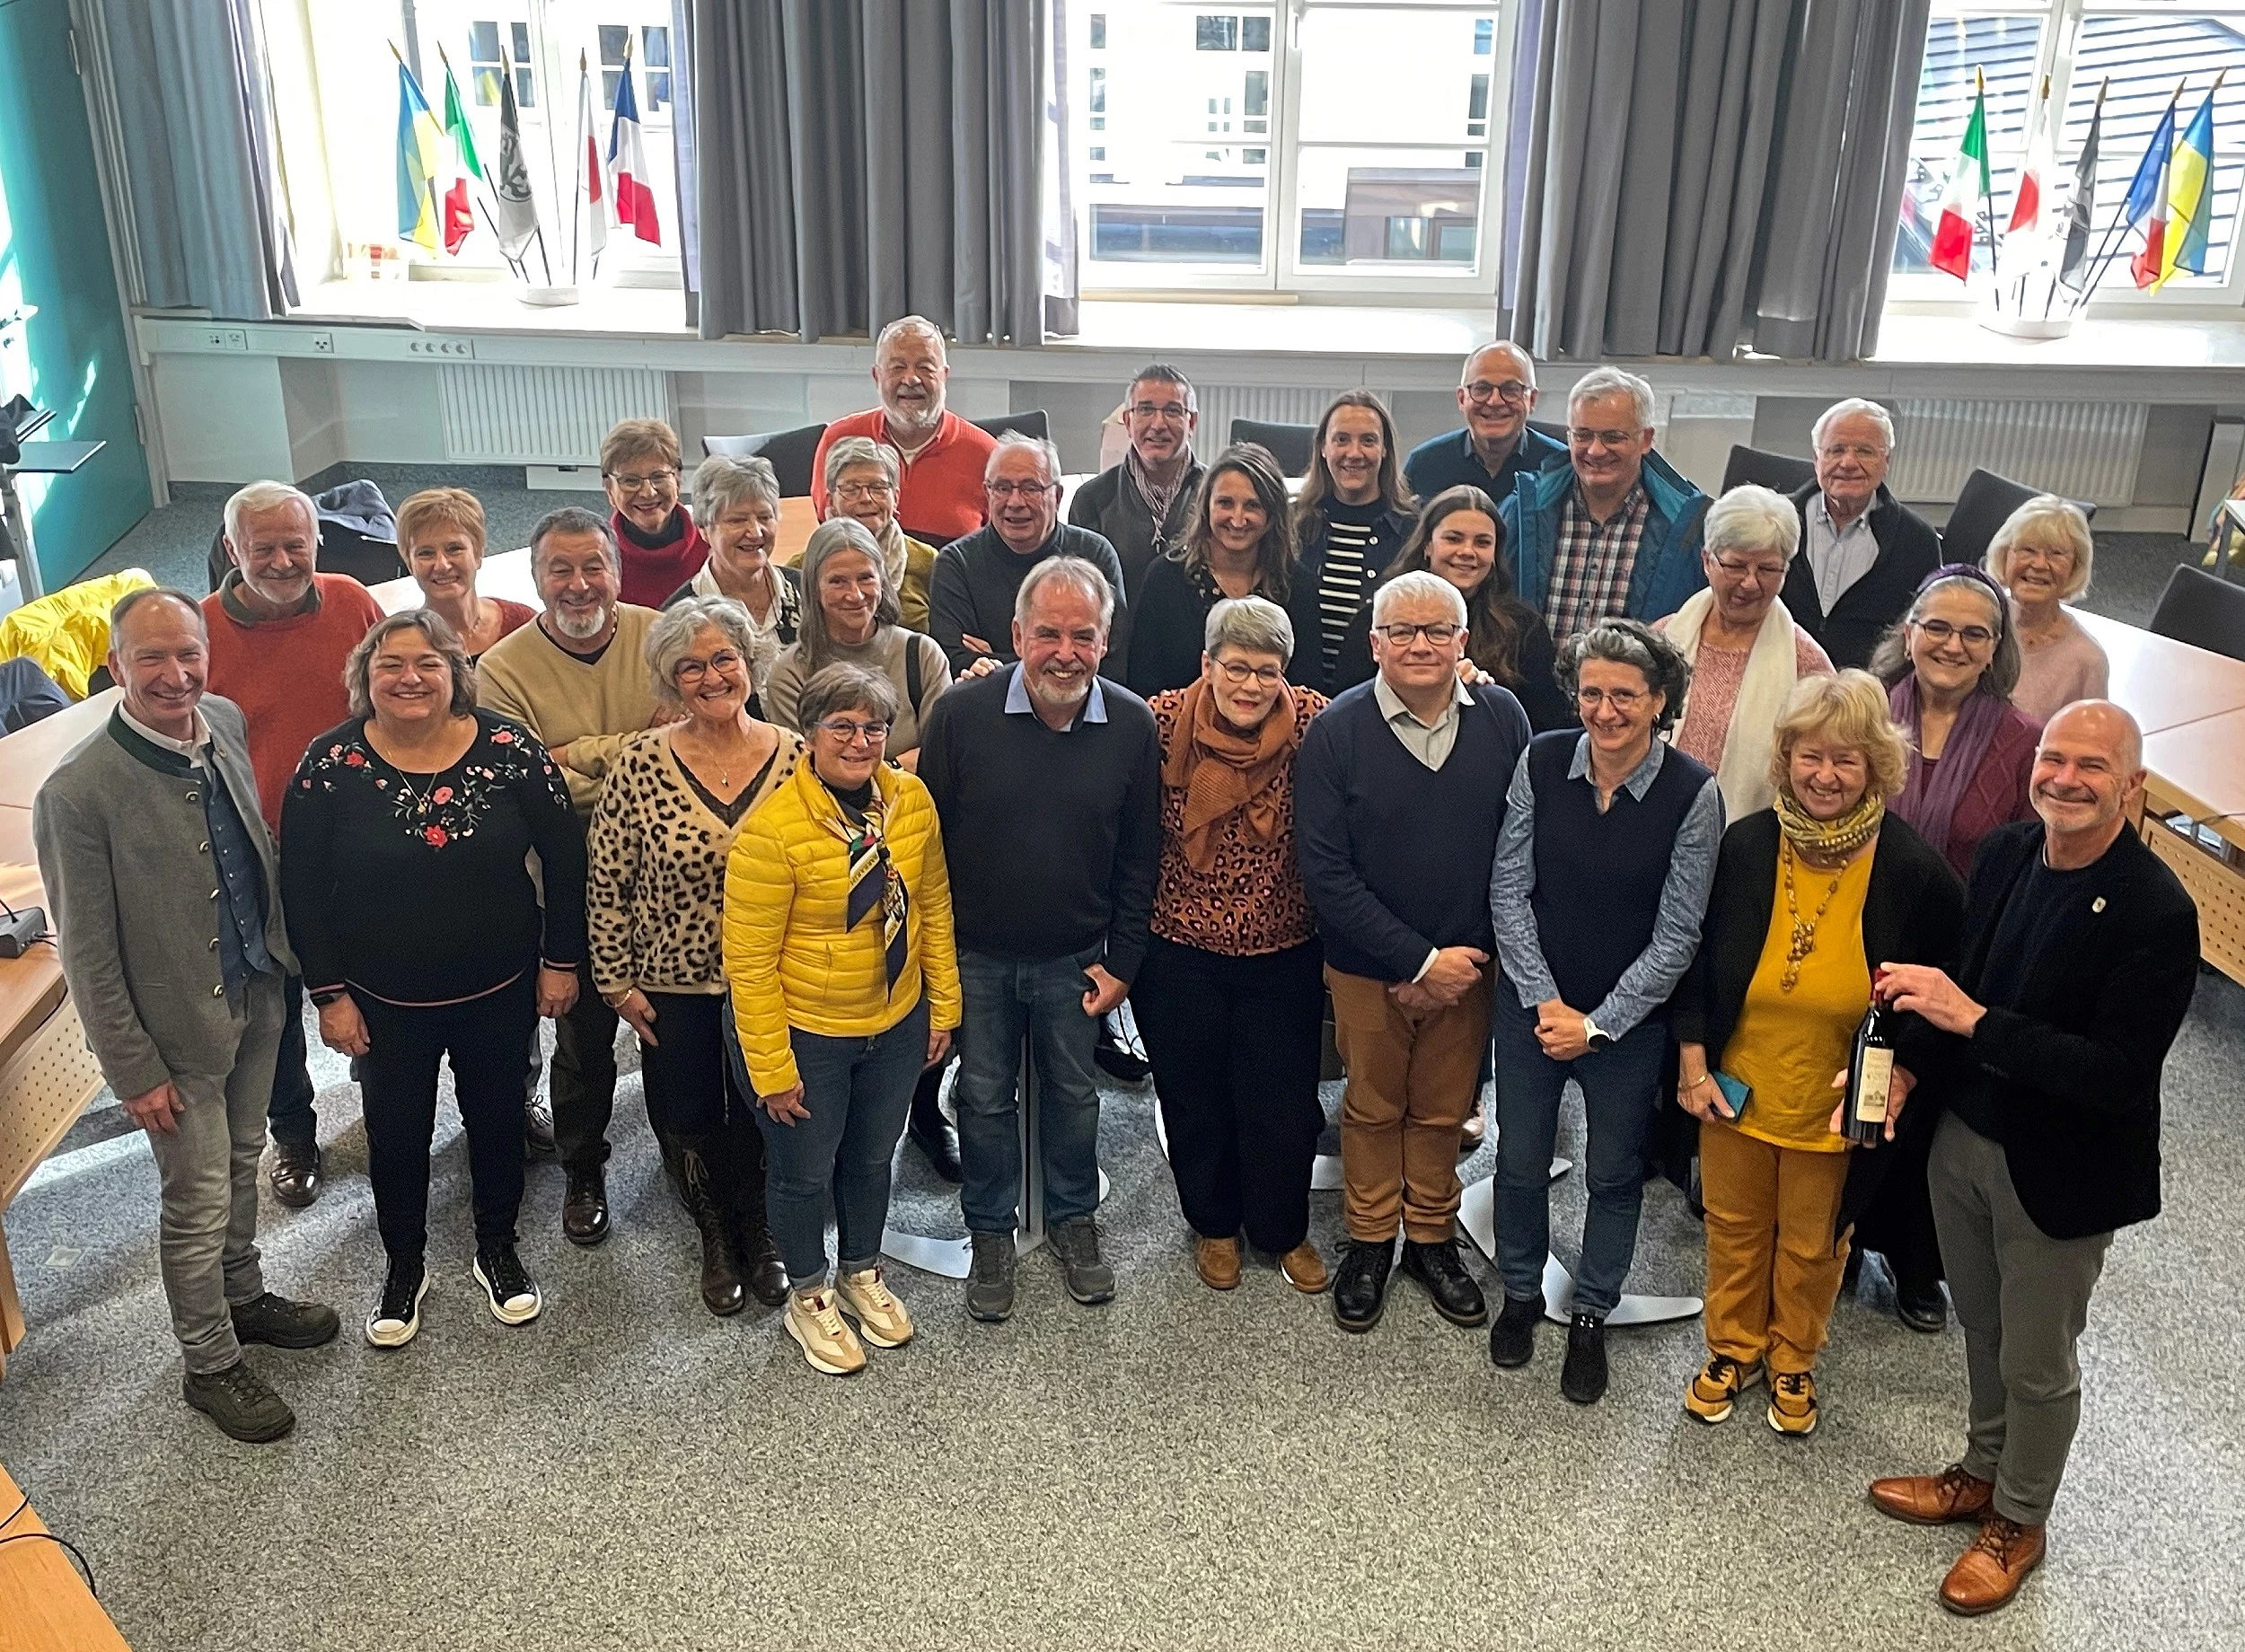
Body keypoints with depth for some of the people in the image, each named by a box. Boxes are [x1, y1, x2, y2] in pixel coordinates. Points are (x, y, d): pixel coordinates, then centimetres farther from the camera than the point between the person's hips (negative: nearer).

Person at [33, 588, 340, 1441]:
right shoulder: (77, 792, -26)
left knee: (241, 1164, 26)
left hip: (257, 995, 6)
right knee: (197, 1202, 11)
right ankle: (210, 1365, 33)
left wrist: (286, 951, 13)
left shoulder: (227, 721, -6)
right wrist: (134, 1069, -14)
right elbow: (87, 956, -19)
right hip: (178, 1026, -6)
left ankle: (243, 1298, 49)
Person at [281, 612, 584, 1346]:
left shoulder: (510, 749, -14)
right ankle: (405, 1266, 40)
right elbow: (303, 888, -6)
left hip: (500, 990, 0)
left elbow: (564, 856, -5)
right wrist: (330, 993, -6)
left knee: (497, 1118, 18)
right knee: (396, 1133, 15)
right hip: (386, 1001, 0)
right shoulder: (331, 763, -13)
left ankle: (498, 1250, 42)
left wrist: (561, 959, -2)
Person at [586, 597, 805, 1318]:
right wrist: (618, 983, -4)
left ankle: (758, 1234, 44)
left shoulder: (794, 757, -9)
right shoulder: (640, 763, -13)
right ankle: (716, 1239, 43)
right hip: (674, 986, 0)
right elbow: (605, 885, -5)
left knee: (762, 1118, 16)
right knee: (687, 1122, 16)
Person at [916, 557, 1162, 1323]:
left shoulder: (1132, 727, -11)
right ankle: (990, 1233, 37)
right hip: (976, 955, -1)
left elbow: (1138, 858, -1)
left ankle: (1074, 1220, 42)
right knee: (985, 1099, 16)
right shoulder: (960, 714, -16)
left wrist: (1121, 961, -1)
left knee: (1074, 1096, 19)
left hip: (1073, 960, 1)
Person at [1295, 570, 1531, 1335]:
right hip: (1368, 966, -1)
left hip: (1466, 964, 2)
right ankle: (1369, 1244, 37)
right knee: (1373, 1107, 16)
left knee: (1444, 1110, 18)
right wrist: (1418, 959, -17)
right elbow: (1325, 871, -15)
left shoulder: (1502, 718, -8)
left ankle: (1433, 1239, 39)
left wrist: (1457, 963, -12)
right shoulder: (1336, 732, -14)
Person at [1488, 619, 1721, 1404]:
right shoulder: (1542, 762, -10)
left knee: (1616, 1174, 14)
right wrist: (1545, 1001, -10)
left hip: (1629, 1019, -1)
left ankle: (1591, 1316, 36)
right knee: (1519, 1160, 14)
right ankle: (1521, 1293, 39)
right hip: (1532, 1004, 2)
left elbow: (1676, 935, -12)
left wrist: (1597, 1023, -13)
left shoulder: (1694, 794, -16)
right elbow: (1509, 890, -5)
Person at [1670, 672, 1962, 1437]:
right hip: (1736, 1089, 1)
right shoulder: (1744, 845, -13)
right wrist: (1692, 1061, -4)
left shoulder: (1913, 871, -18)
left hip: (1838, 1106, -1)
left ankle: (1792, 1361, 46)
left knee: (1811, 1244, 20)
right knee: (1734, 1228, 20)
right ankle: (1732, 1350, 44)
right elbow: (1695, 956, -2)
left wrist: (1904, 1072, -15)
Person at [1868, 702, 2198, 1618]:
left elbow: (2120, 1075, -27)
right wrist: (1907, 1065, -8)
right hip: (1965, 1136, 5)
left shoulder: (2156, 913, -25)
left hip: (2060, 1174, -5)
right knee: (1983, 1329, 23)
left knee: (2037, 1363, 14)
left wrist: (1975, 1021, -31)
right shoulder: (2007, 850, -6)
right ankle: (1983, 1471, 46)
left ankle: (2018, 1522, 37)